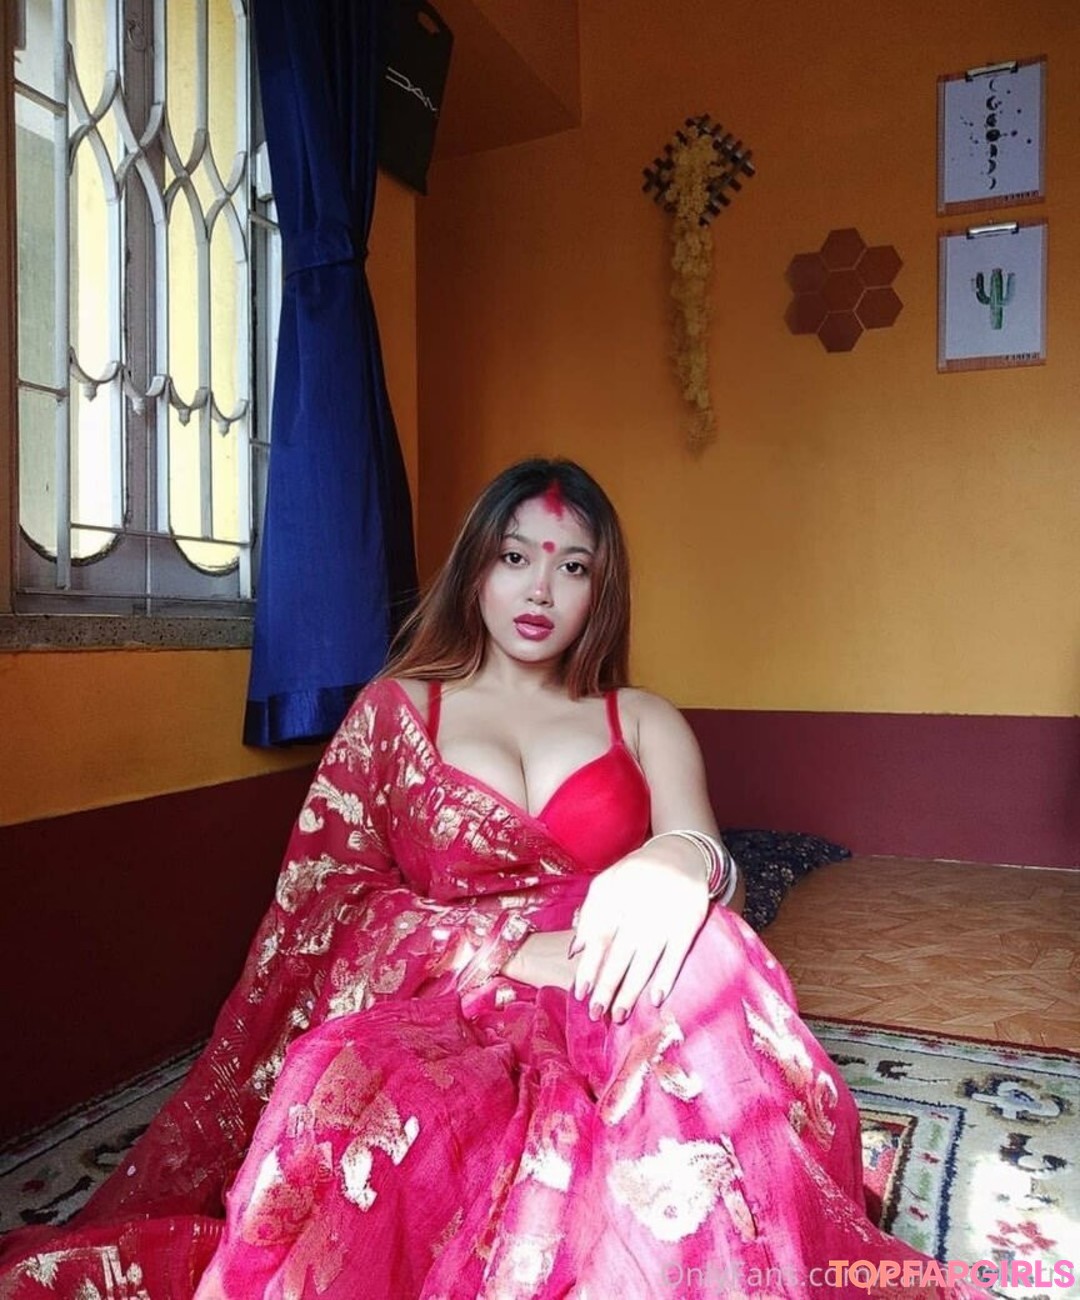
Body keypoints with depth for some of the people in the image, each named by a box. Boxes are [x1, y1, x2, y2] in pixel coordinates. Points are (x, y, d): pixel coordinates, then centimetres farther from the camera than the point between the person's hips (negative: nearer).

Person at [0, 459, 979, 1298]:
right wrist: (510, 948, -14)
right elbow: (332, 903, 3)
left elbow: (701, 847, -3)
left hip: (603, 1010, 2)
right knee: (375, 1113, -37)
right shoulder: (395, 710, 12)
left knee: (700, 956, -32)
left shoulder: (645, 722, 14)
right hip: (435, 1007, -1)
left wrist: (683, 863, -30)